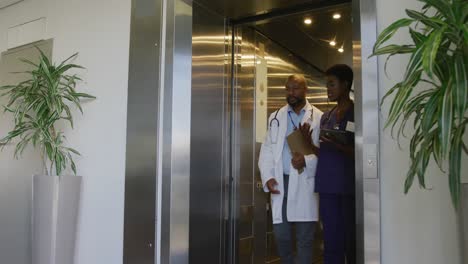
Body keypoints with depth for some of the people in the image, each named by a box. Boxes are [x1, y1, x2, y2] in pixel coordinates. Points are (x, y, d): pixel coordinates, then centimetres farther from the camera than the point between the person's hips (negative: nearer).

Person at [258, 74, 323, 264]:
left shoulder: (318, 117, 2)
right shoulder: (276, 117, 13)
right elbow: (267, 150, 10)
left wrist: (307, 161, -21)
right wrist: (268, 177, -1)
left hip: (305, 182, -3)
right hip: (281, 181, 3)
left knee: (305, 238, 5)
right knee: (281, 235, 9)